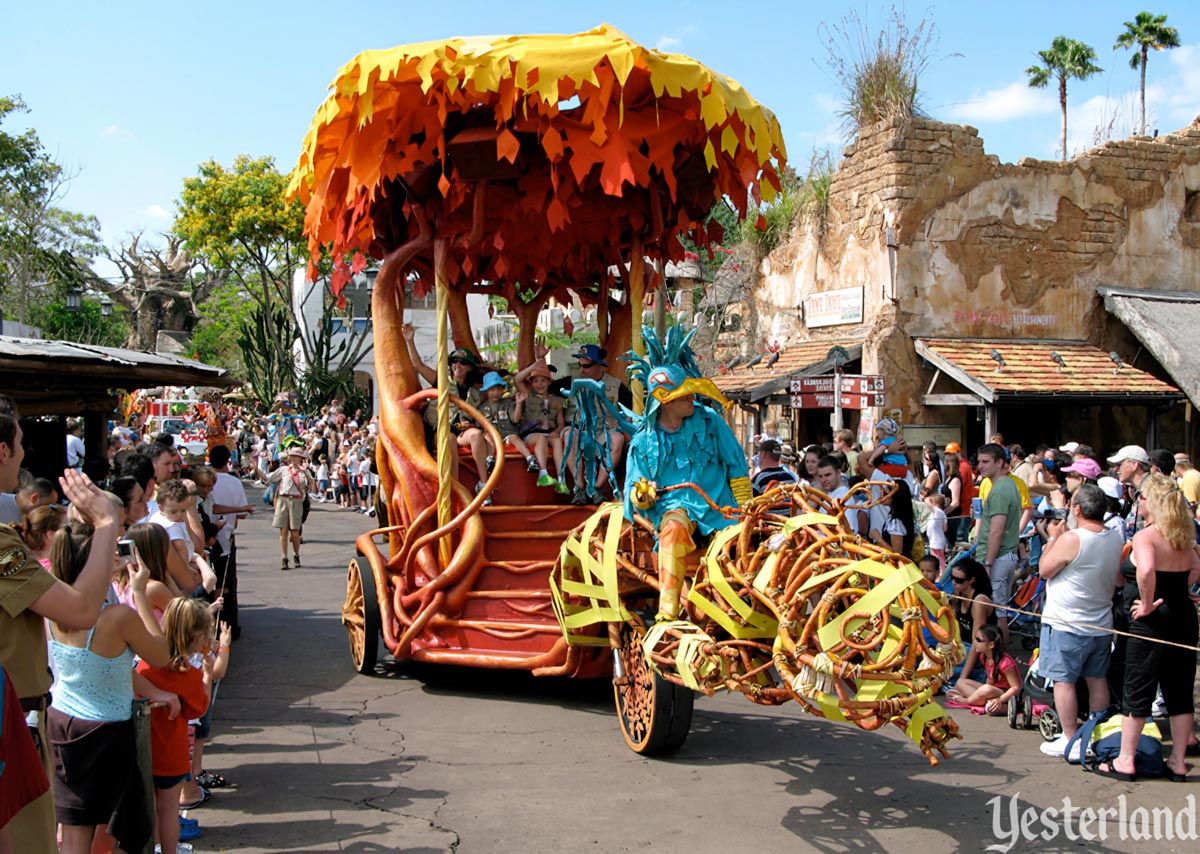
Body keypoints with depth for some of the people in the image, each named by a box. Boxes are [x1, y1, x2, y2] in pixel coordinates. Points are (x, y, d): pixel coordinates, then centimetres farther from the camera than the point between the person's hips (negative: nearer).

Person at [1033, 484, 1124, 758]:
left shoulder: (1071, 539, -22)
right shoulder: (1116, 539, 1)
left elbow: (1045, 570, -10)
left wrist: (1053, 537, 0)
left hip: (1066, 625, -7)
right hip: (1101, 624, 7)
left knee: (1064, 681, 2)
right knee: (1097, 680, 16)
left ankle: (1070, 740, 6)